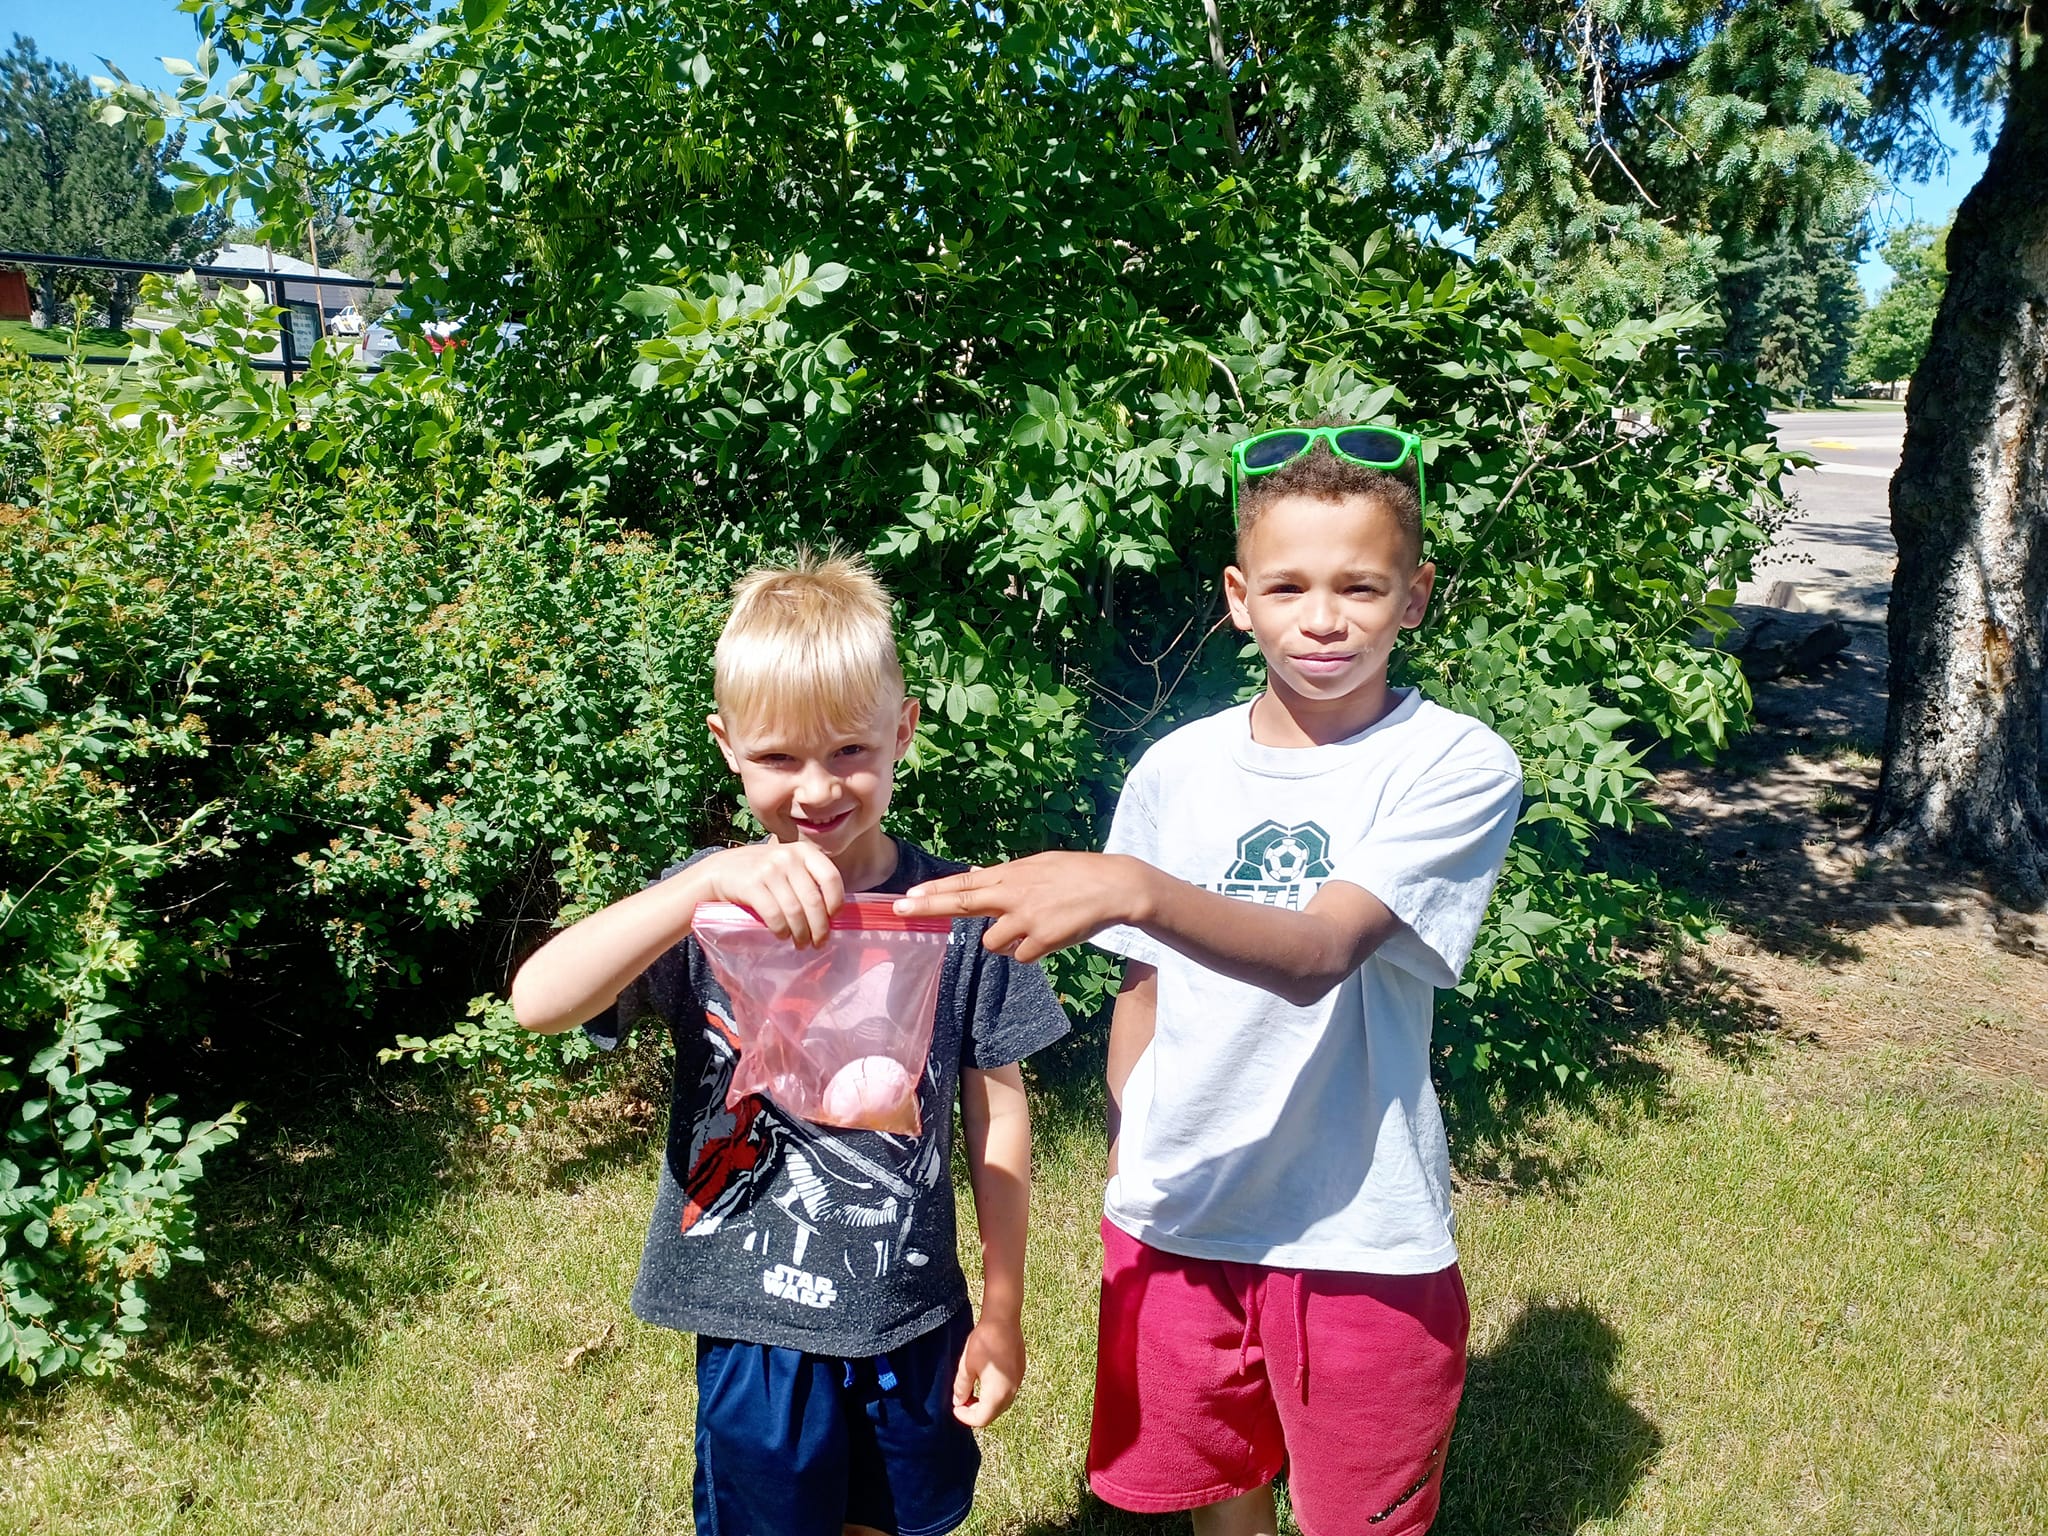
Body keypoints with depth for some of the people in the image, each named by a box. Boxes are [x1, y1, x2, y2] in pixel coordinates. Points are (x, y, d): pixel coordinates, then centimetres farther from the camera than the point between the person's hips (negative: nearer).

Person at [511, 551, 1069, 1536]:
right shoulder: (708, 904, -10)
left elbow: (998, 1112, -2)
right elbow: (538, 1001, -26)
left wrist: (1002, 1311, 2)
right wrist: (709, 880, -39)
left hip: (915, 1319, 1)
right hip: (755, 1328, -1)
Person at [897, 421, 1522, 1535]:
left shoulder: (1457, 767, -14)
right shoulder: (1177, 769, -1)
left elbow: (1317, 952, -29)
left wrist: (1131, 888, -44)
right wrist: (1125, 1169, 7)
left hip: (1357, 1233, -3)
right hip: (1176, 1215, 4)